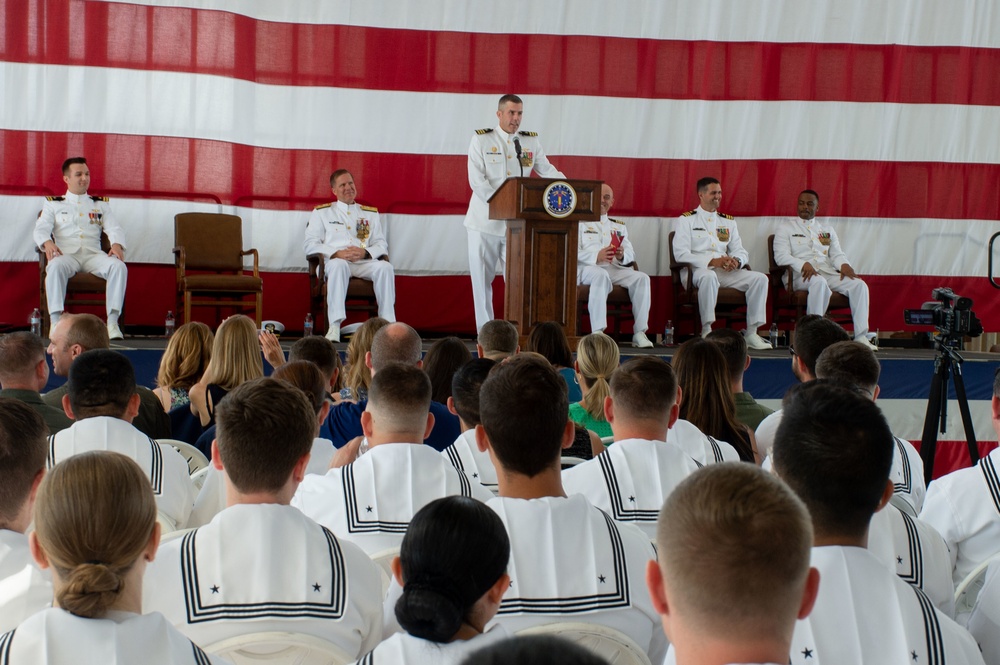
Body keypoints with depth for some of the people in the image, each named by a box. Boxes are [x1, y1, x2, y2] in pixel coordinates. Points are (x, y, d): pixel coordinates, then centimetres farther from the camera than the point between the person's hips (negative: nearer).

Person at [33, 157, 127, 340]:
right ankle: (55, 321, -40)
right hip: (66, 253, -2)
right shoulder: (53, 204, 20)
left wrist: (116, 245, -14)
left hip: (94, 254, 2)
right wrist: (47, 243, -20)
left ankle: (112, 321, -36)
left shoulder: (101, 204, 25)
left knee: (119, 266, -31)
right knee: (55, 267, -38)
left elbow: (114, 228, 11)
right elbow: (41, 229, 5)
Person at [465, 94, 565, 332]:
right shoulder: (481, 140, -1)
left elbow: (547, 171, 9)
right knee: (482, 278, 2)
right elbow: (477, 180, -10)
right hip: (485, 221, -2)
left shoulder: (532, 142, 9)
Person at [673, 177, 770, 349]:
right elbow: (680, 254, -8)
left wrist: (736, 261, -10)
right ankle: (707, 332, -33)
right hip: (698, 270, -5)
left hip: (726, 271, 5)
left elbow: (741, 252, 17)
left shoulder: (728, 221, 21)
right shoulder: (686, 220, 5)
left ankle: (751, 333, -15)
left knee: (760, 278, -16)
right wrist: (712, 262, -18)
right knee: (709, 276, -40)